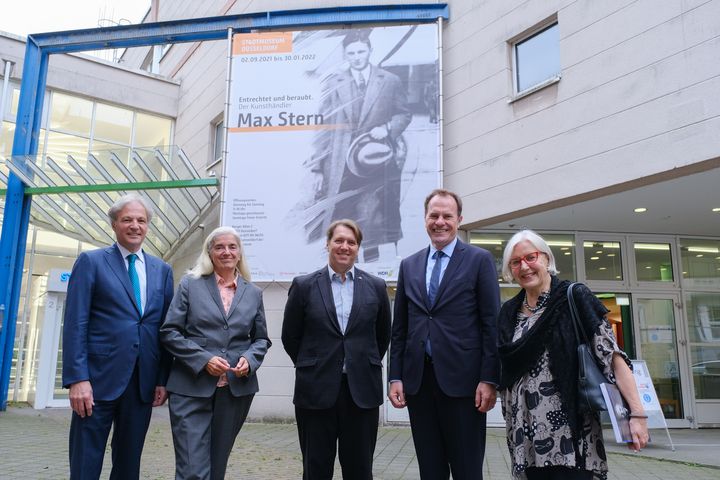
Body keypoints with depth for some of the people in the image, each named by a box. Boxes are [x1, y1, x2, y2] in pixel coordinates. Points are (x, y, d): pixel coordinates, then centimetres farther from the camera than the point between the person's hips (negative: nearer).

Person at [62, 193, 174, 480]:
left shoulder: (162, 270, 12)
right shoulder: (91, 261, 2)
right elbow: (75, 324, -5)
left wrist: (163, 379, 5)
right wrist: (77, 379, -13)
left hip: (143, 382, 4)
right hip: (100, 379, -3)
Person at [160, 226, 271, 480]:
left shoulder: (253, 293, 11)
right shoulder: (190, 285, 3)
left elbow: (261, 339, 15)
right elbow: (169, 332, -1)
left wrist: (249, 359, -6)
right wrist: (203, 359, -13)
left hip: (236, 390, 3)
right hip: (192, 389, -3)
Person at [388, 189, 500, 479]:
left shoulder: (479, 260, 1)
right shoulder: (409, 266, 12)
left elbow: (491, 323, -3)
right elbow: (399, 327, 12)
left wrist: (489, 379, -9)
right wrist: (395, 377, 6)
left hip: (462, 379, -4)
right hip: (417, 379, 4)